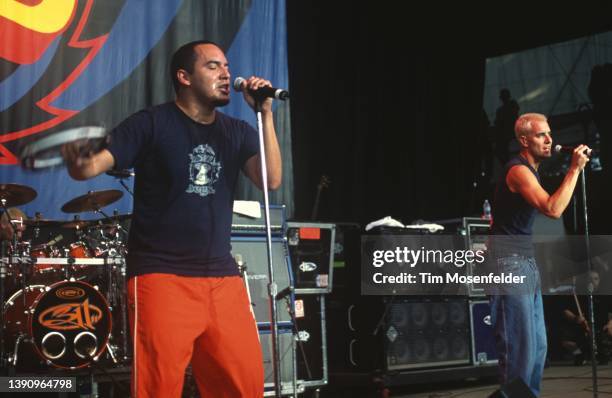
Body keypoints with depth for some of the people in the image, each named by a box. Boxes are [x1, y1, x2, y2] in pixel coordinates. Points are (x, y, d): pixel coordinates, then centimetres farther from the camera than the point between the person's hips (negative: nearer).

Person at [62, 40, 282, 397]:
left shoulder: (237, 132, 12)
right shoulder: (151, 123, -2)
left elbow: (271, 180, -2)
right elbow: (96, 163, -11)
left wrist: (266, 113, -8)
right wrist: (79, 162, -34)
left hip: (223, 275, 5)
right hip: (161, 274, -4)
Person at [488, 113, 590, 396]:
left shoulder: (530, 170, 18)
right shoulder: (518, 170, -14)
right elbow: (553, 210, -26)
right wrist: (574, 169, -21)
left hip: (526, 261, 10)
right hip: (510, 264, -10)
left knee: (538, 346, 10)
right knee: (520, 346, -11)